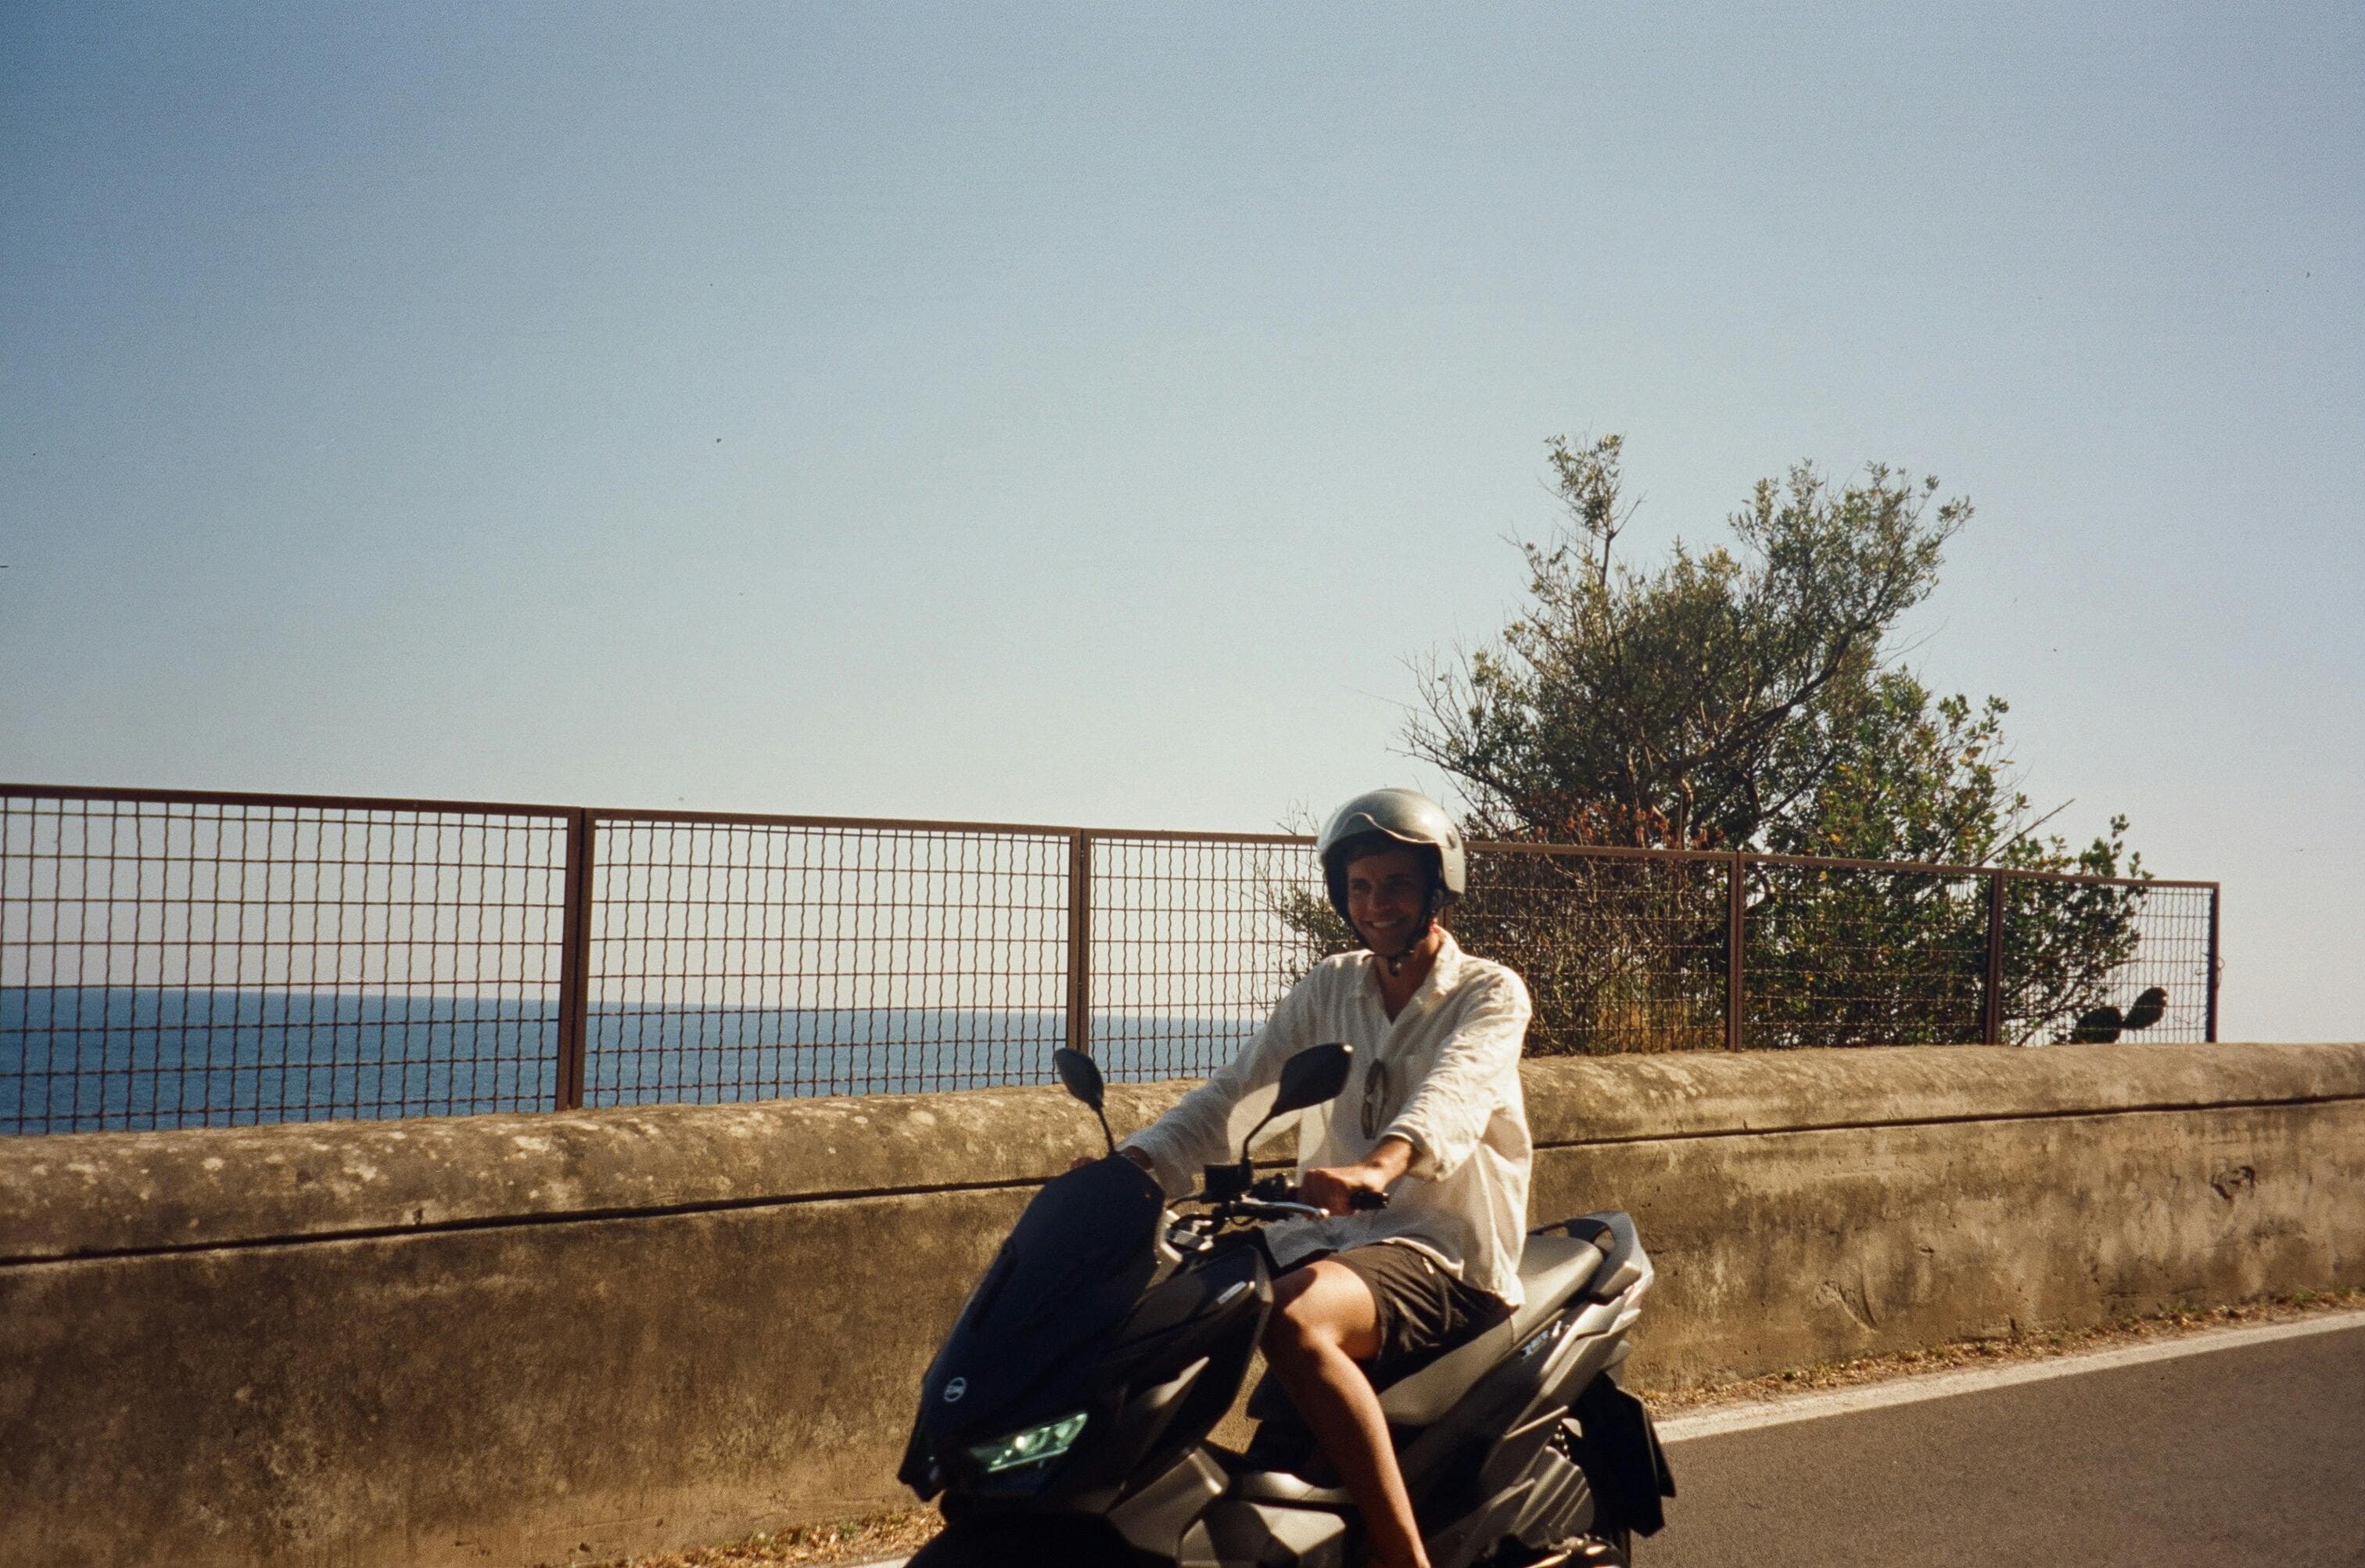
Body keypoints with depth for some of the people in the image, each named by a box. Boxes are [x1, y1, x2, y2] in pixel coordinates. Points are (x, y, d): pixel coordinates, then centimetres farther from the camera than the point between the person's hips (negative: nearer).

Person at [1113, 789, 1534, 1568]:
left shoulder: (1490, 993, -1)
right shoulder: (1329, 988, 15)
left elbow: (1456, 1088, -24)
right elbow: (1235, 1093, 5)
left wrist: (1378, 1165, -45)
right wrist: (1136, 1161, -14)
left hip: (1440, 1248, -6)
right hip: (1328, 1233, 6)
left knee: (1293, 1321, -36)